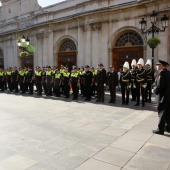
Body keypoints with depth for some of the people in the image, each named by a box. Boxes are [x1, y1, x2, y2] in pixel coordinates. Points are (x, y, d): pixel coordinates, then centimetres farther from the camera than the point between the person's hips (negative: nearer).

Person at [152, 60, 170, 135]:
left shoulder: (161, 73, -17)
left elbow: (159, 86, -23)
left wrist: (154, 91, -7)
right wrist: (155, 89, 13)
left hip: (163, 97, -9)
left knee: (162, 113, -1)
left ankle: (160, 129, 8)